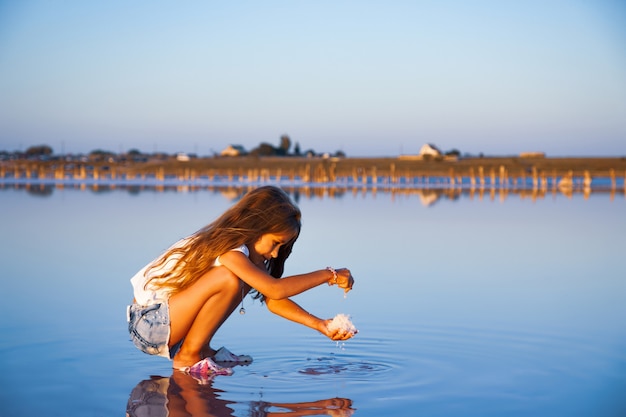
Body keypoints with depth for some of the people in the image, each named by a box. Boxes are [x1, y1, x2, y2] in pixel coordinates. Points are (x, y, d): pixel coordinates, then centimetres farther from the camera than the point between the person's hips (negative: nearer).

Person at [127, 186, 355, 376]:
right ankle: (187, 356, -12)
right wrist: (328, 275, -21)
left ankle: (202, 350, 6)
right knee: (228, 280, -27)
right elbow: (275, 289, -31)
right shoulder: (227, 249, -23)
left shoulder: (245, 249, 5)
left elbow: (272, 301, 4)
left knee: (247, 280, 2)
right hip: (148, 325, -9)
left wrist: (320, 324, -3)